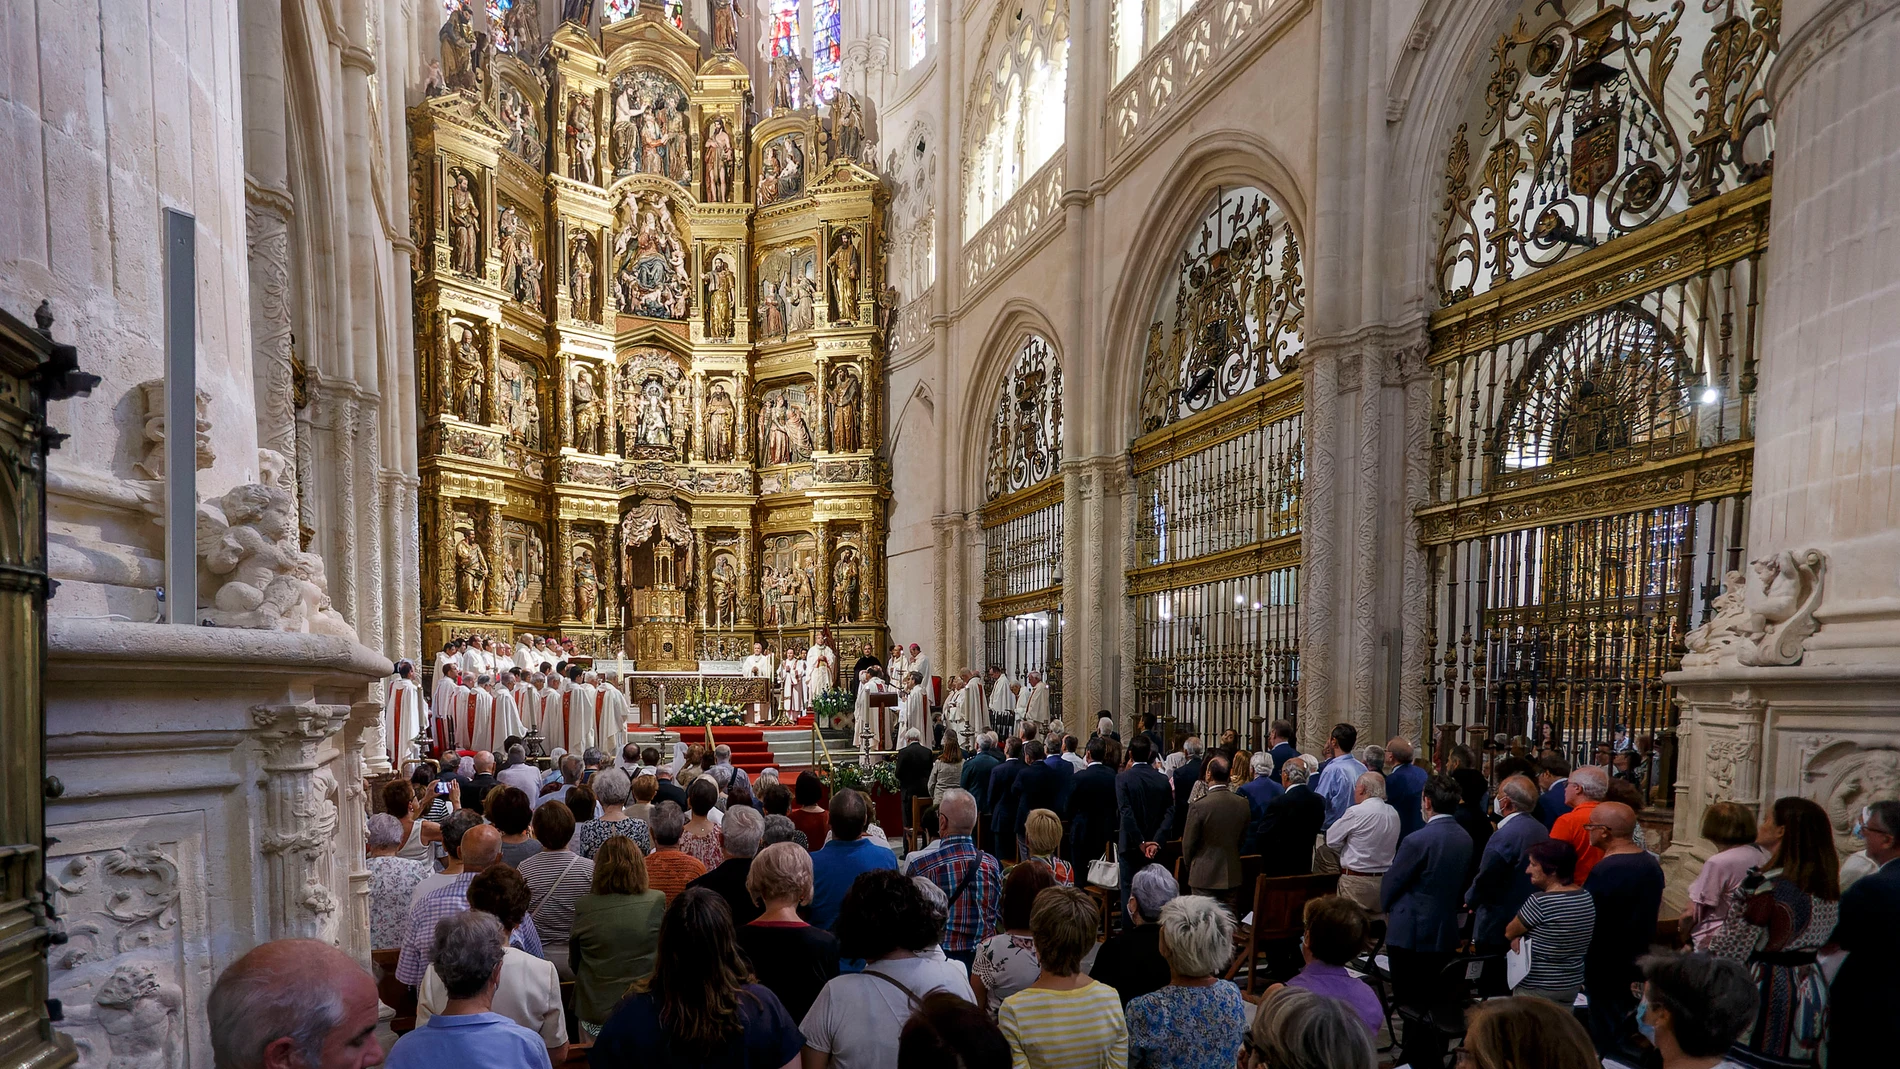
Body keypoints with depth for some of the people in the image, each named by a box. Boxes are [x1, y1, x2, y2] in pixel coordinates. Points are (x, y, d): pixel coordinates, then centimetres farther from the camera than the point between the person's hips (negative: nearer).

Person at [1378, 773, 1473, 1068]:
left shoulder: (1418, 841, -23)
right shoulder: (1465, 839, 0)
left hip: (1411, 933, -7)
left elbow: (1390, 884, -12)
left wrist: (1388, 908, 8)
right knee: (1434, 1001, 19)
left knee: (1412, 1004, 4)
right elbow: (1460, 883, 9)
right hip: (1446, 932, 7)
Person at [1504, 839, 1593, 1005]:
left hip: (1536, 990, -8)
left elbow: (1509, 933, -11)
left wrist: (1518, 941, 9)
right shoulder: (1587, 897, 1)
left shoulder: (1540, 901, -24)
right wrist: (1523, 941, 0)